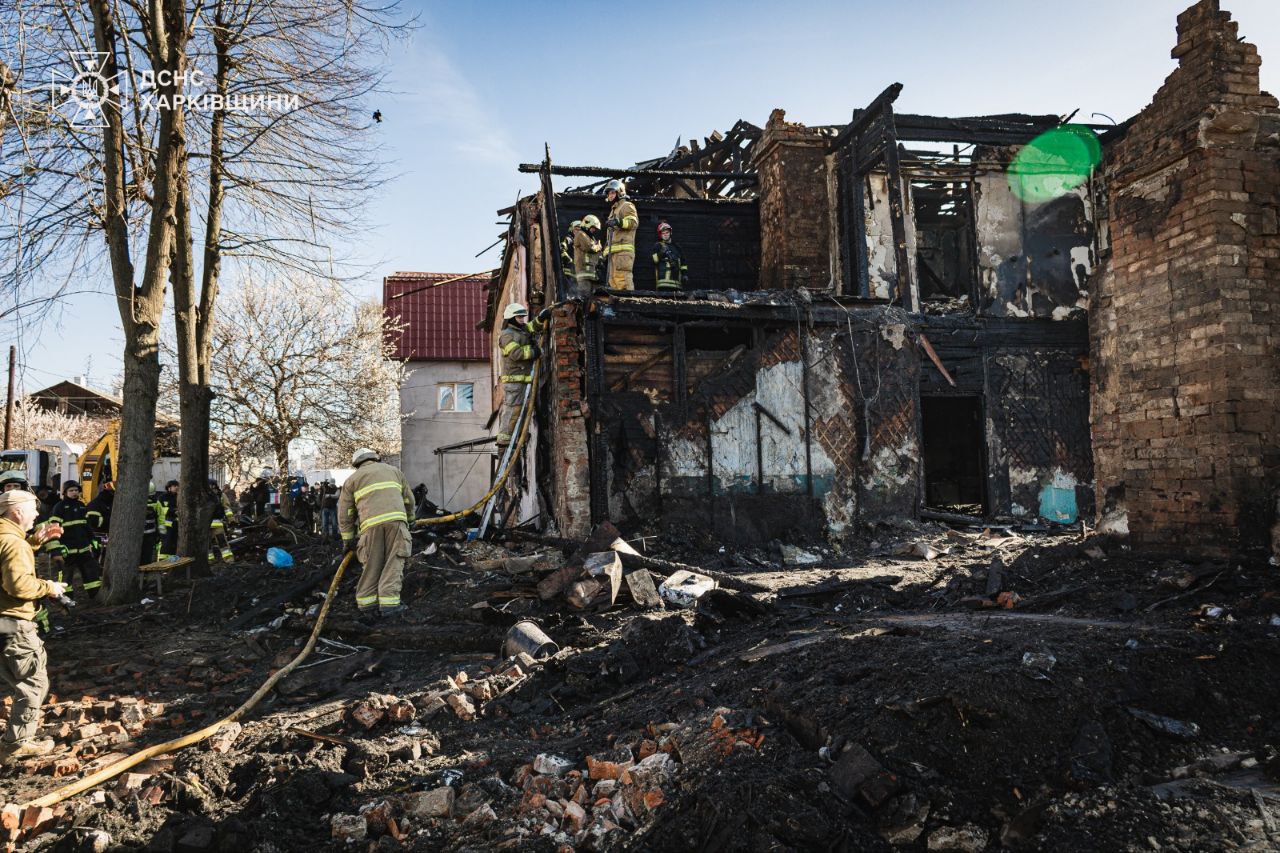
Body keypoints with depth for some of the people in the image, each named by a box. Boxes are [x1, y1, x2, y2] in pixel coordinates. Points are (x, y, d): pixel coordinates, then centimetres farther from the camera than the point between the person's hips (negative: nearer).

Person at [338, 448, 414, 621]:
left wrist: (348, 539, 24)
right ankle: (388, 602, -10)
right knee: (393, 562, -1)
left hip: (371, 524, 0)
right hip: (396, 519, 0)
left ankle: (367, 604, 11)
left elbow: (344, 513, 18)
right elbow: (409, 500, 27)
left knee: (372, 564, 9)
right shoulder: (393, 470, 27)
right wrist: (406, 516, 44)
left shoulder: (351, 480, 22)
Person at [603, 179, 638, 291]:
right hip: (613, 251, 10)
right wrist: (606, 250, 26)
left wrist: (619, 222, -28)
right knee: (613, 279, 5)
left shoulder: (627, 206, 5)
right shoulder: (613, 210, 33)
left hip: (623, 249, -10)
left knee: (622, 278, -20)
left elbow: (634, 221, -14)